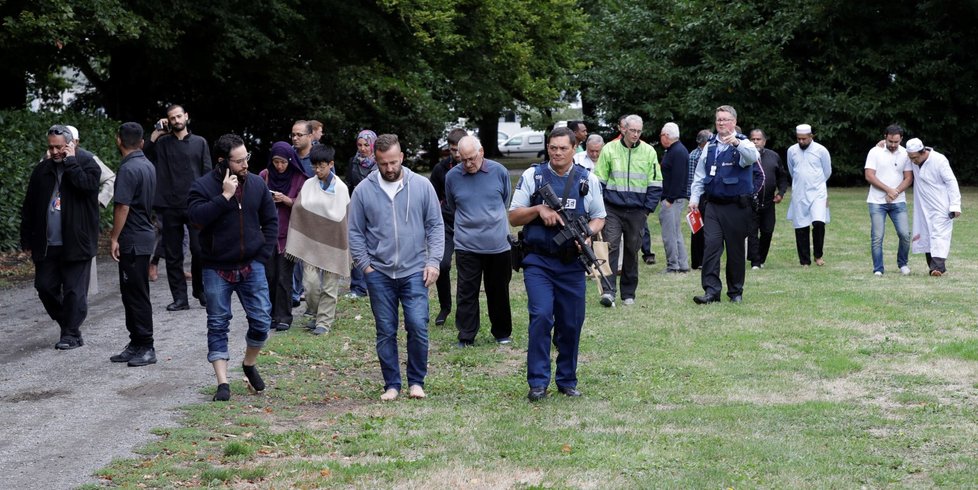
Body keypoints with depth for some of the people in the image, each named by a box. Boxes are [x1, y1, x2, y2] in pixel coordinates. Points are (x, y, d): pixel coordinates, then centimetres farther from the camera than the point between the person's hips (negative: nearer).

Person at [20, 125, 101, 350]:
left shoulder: (86, 163, -3)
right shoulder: (42, 169, 9)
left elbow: (86, 184, -26)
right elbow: (29, 207, 12)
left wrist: (71, 161, -16)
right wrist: (27, 240, 10)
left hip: (75, 243, -5)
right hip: (47, 244, 5)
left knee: (74, 290, -2)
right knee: (45, 286, 7)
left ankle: (71, 333, 7)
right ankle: (68, 324, 25)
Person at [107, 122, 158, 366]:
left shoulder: (128, 169, -17)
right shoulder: (148, 166, 11)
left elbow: (123, 207, -20)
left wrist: (114, 238, -14)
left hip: (132, 240, -9)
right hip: (145, 234, 9)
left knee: (136, 295, -4)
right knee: (131, 293, 14)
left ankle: (146, 348, -1)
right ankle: (137, 344, 19)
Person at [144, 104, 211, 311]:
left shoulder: (199, 142, 8)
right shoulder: (163, 143, 9)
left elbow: (207, 174, 6)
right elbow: (144, 157, -7)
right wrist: (156, 133, -7)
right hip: (170, 206, 1)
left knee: (199, 250, -7)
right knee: (173, 255, 3)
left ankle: (200, 291, 12)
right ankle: (180, 298, 9)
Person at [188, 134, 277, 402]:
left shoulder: (257, 184, 3)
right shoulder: (203, 186, -8)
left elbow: (271, 221, 10)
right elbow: (196, 216, -24)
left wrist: (264, 254, 1)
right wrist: (225, 196, -25)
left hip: (251, 267, 3)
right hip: (217, 269, -2)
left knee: (261, 321, 1)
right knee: (218, 325, 1)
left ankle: (250, 364, 27)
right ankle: (222, 383, 4)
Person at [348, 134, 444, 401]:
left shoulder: (422, 186, 0)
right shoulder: (364, 190, 0)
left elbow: (436, 226, 4)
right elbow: (355, 232, 5)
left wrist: (433, 261, -4)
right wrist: (364, 265, -1)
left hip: (414, 272, -1)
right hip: (379, 274, 1)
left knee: (418, 327, -8)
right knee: (386, 332, 6)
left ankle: (416, 381, 9)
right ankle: (392, 384, 17)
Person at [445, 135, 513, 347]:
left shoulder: (499, 172, -3)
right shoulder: (452, 176, -3)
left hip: (498, 244, 1)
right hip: (466, 245, 0)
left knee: (499, 291, 12)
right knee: (466, 292, 1)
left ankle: (502, 333, 27)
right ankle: (466, 337, 9)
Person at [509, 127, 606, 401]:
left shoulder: (588, 180, 7)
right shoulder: (532, 176, 4)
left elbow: (599, 217, 13)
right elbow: (513, 217, 5)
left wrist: (588, 233, -8)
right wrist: (538, 209, -12)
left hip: (572, 264, 2)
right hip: (538, 262, -2)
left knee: (571, 324, 6)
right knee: (541, 316, -15)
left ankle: (567, 380, 21)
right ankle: (538, 382, -7)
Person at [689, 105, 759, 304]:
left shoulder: (742, 144, -2)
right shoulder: (710, 146, 12)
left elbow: (752, 156, -26)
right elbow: (700, 175, 16)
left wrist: (737, 143, -43)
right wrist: (694, 198, 7)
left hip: (737, 206, -3)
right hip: (714, 205, 3)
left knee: (735, 249, 5)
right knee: (711, 245, -9)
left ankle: (735, 291, 17)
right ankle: (711, 290, -10)